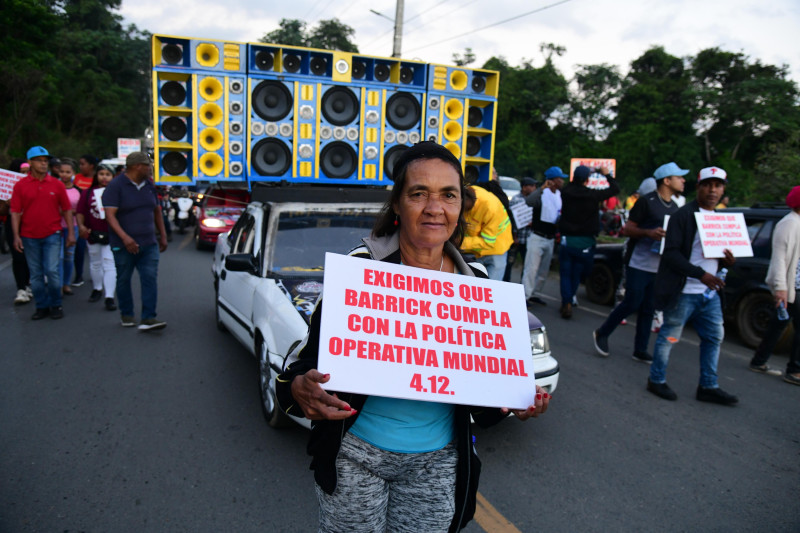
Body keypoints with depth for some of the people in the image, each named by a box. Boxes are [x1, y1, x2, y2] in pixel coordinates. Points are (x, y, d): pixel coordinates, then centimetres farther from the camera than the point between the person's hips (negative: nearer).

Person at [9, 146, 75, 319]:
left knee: (52, 271, -6)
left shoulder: (56, 184, 2)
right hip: (29, 237, 1)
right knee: (36, 274, 8)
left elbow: (67, 209, 5)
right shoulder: (20, 185, 1)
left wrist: (71, 232, 0)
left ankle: (56, 305, 11)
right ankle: (41, 306, 19)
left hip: (52, 235, -1)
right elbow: (15, 212, 0)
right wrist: (16, 236, -6)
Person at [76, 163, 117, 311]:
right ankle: (97, 289, 38)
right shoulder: (88, 193, 5)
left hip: (111, 233, -3)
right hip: (93, 233, 3)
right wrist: (81, 226, -10)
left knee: (109, 264, -7)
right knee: (95, 263, 18)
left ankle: (109, 297, -6)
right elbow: (81, 212, 5)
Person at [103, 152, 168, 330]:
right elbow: (110, 215, -18)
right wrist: (124, 237, -30)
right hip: (124, 246, -4)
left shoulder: (149, 185, 10)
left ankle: (148, 318, -8)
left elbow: (156, 211, 19)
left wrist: (162, 235, 15)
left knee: (150, 279, -6)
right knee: (123, 280, 9)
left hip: (148, 244, 4)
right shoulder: (116, 186, -9)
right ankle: (126, 315, 25)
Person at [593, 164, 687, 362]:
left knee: (648, 309, 8)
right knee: (632, 303, -6)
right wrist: (649, 232, -25)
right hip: (639, 263, -7)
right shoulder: (646, 202, -7)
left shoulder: (674, 207, 15)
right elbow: (628, 229, -8)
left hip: (659, 266, 7)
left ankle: (640, 350, 16)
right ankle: (602, 334, 13)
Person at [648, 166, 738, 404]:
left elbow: (718, 253, 21)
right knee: (669, 336, 3)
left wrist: (728, 261, -3)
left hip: (710, 291, 8)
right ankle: (656, 380, 19)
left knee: (714, 337, 12)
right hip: (684, 291, -8)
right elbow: (671, 253, -17)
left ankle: (708, 387, 24)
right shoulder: (683, 215, -10)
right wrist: (700, 274, -25)